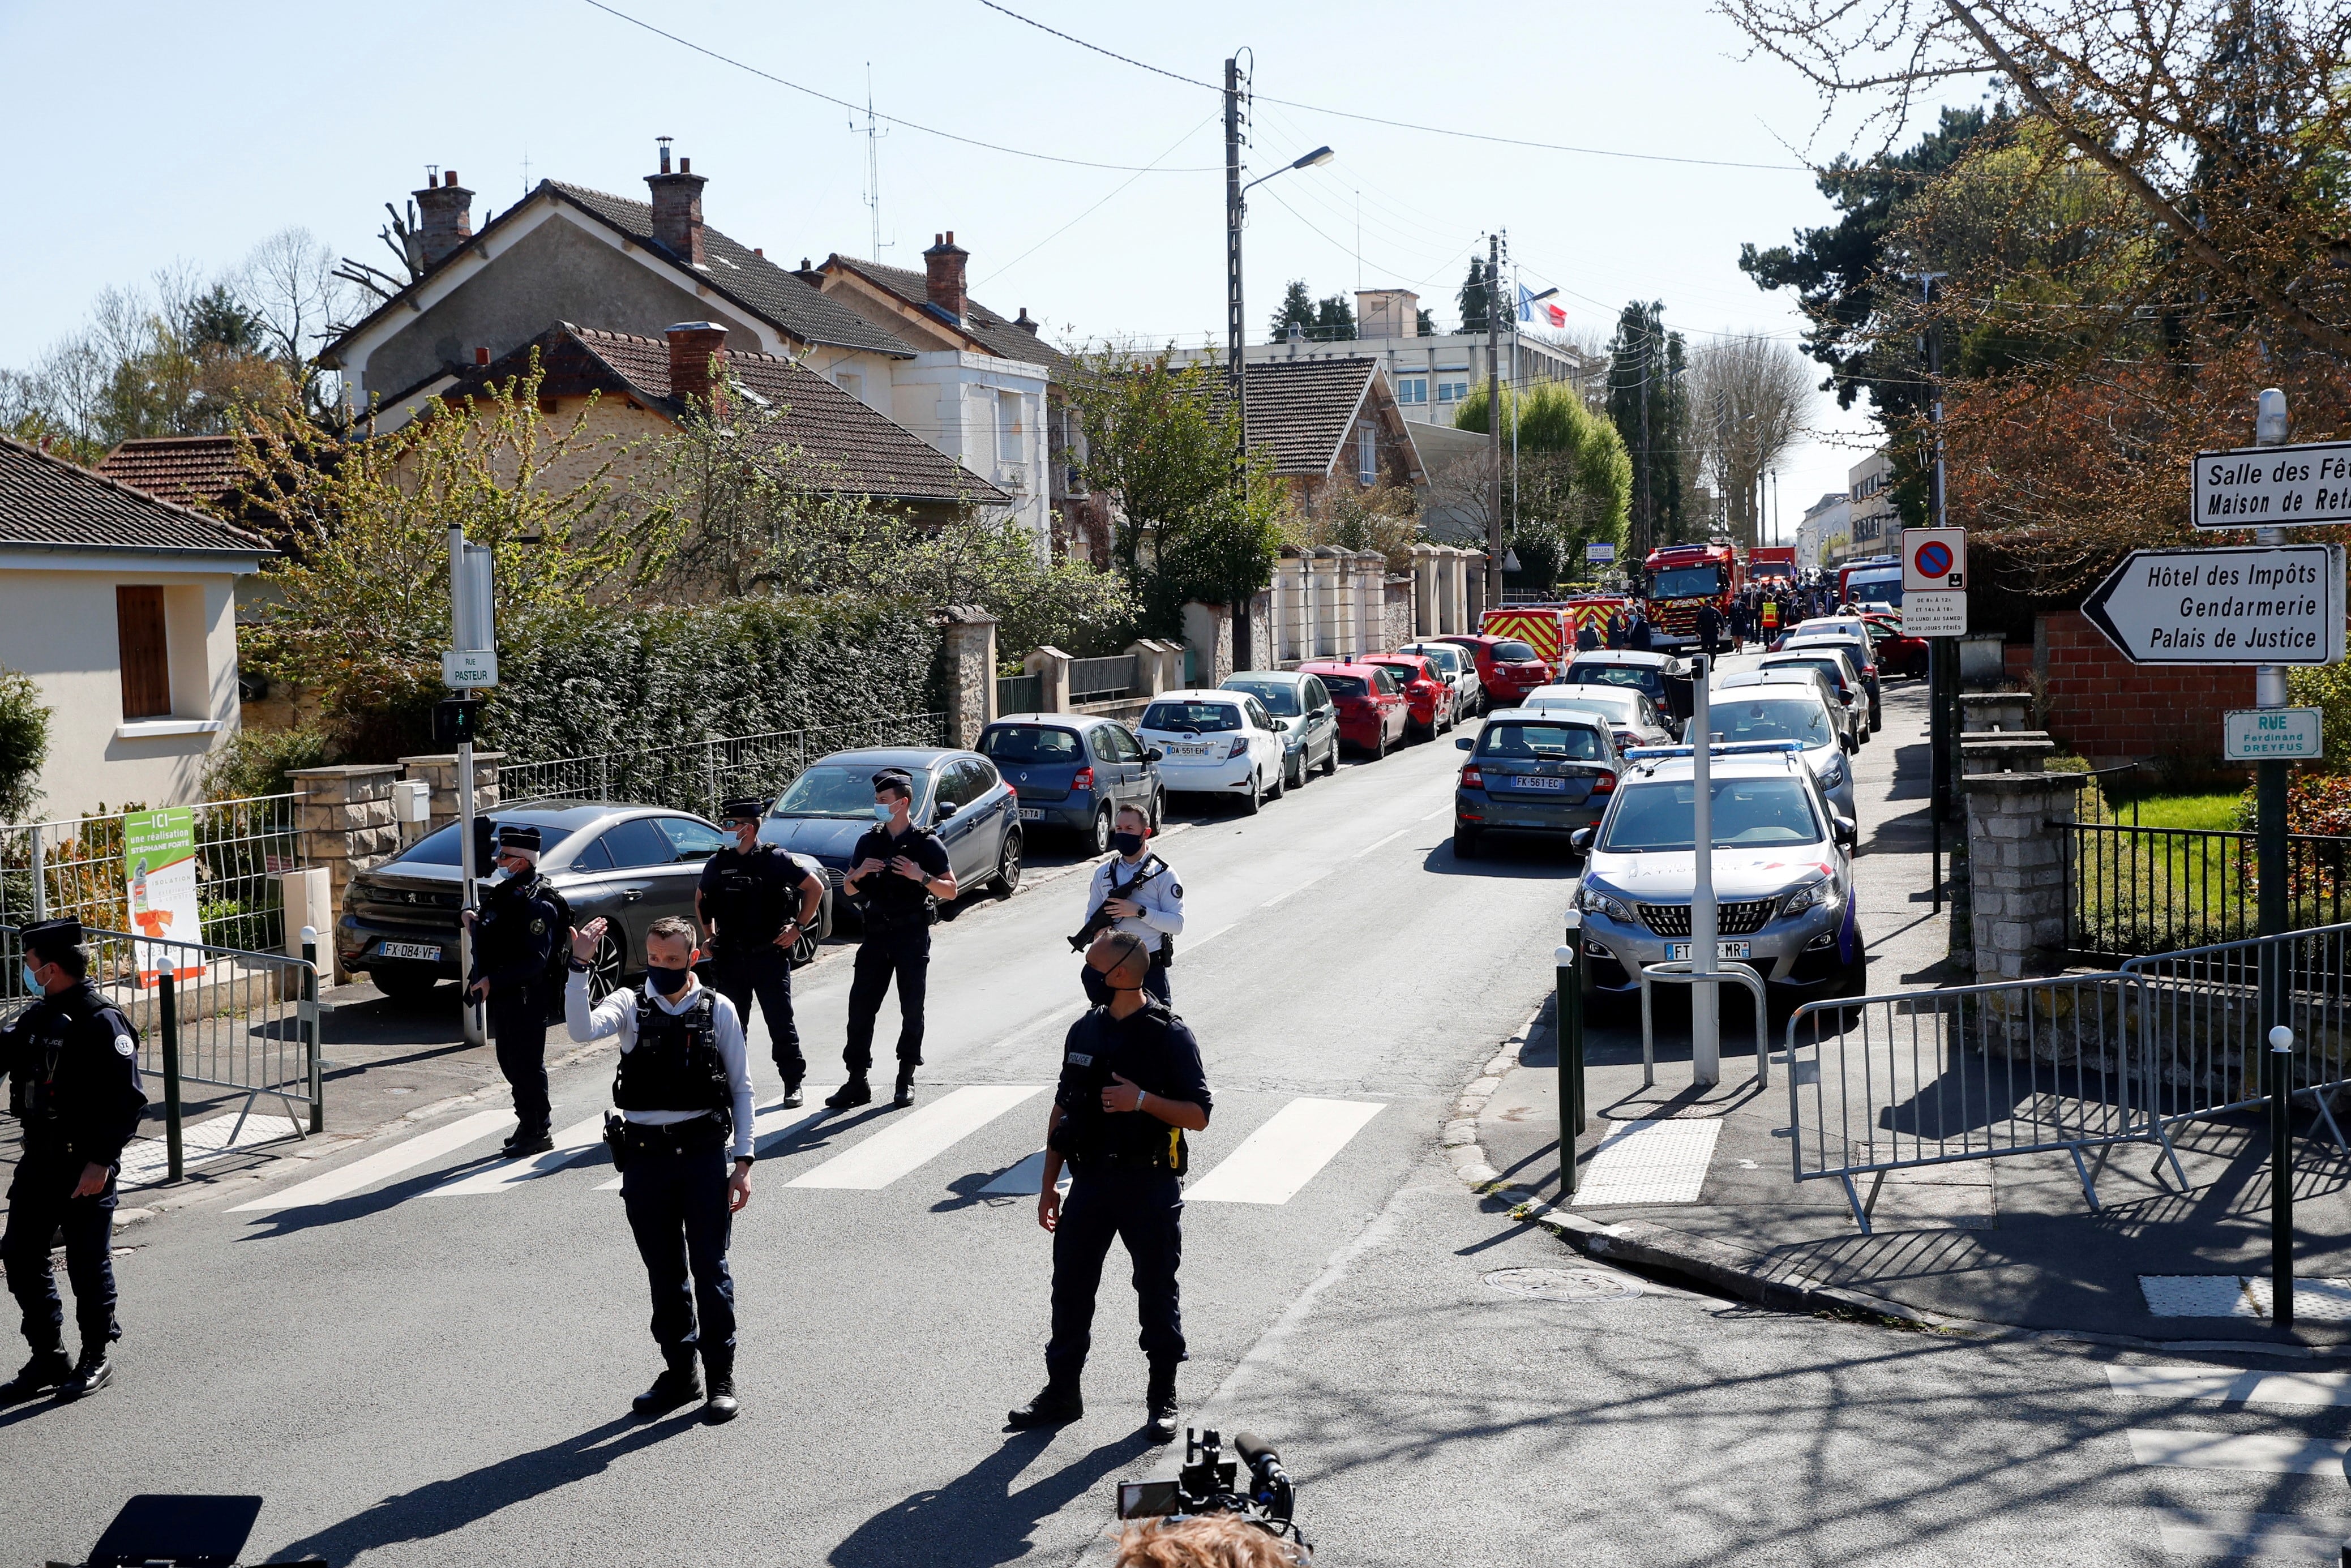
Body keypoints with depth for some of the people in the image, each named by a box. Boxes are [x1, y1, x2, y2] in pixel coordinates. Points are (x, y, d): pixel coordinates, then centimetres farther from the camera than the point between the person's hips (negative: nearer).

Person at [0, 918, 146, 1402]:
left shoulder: (103, 1021, -14)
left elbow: (127, 1099, -17)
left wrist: (101, 1161, -22)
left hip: (85, 1166, -8)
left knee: (87, 1263, 1)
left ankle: (98, 1358, 16)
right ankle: (48, 1358, 21)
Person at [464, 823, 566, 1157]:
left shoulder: (538, 904, -19)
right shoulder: (507, 891, 11)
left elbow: (535, 961, -25)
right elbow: (491, 935, 23)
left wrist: (492, 981, -25)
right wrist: (475, 920, 4)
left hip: (527, 998, -10)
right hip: (504, 995, 10)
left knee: (527, 1064, -2)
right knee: (511, 1063, 16)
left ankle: (538, 1132, 7)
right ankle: (528, 1124, 28)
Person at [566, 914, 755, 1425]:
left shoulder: (718, 1010, 0)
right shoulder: (631, 1005, 2)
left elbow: (741, 1087, 3)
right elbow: (582, 1030, -19)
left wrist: (743, 1161, -2)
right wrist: (579, 967, -28)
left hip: (702, 1153, -2)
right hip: (644, 1156, 2)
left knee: (710, 1269, 1)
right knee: (663, 1273, 12)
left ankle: (721, 1379, 11)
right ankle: (679, 1373, 25)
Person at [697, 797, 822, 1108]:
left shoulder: (775, 860, -7)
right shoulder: (719, 863, 5)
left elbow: (815, 888, -1)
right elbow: (700, 899, 23)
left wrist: (798, 927, -3)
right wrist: (711, 937, 17)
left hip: (770, 955, -4)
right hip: (730, 958, 4)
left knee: (781, 1023, 1)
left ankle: (793, 1083, 10)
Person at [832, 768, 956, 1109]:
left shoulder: (927, 844, -3)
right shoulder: (869, 841, 8)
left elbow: (950, 891, -3)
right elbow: (848, 889, 14)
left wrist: (921, 877, -19)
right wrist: (859, 873, -7)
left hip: (913, 936, -3)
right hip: (876, 934, 4)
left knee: (912, 1010, 3)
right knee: (861, 1006, -2)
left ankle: (906, 1079, 14)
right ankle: (857, 1081, 2)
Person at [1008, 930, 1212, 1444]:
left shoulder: (1170, 1036, -9)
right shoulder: (1085, 1032, 8)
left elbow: (1198, 1116, -10)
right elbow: (1063, 1110, 14)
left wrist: (1142, 1100, -25)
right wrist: (1049, 1184, 12)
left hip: (1151, 1185, -5)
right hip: (1091, 1179, 5)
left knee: (1157, 1293, 5)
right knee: (1070, 1286, 8)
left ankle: (1162, 1400, 17)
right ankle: (1062, 1392, 21)